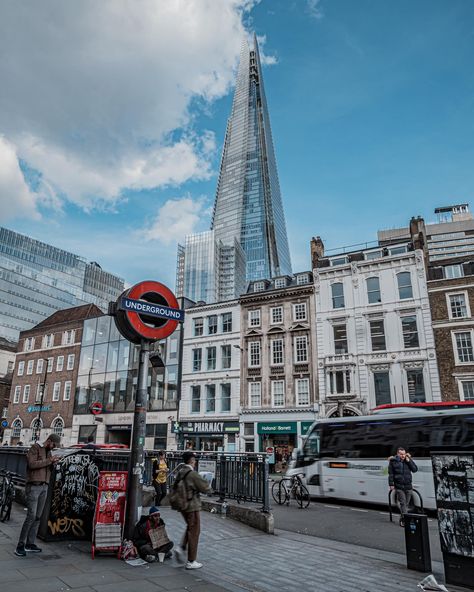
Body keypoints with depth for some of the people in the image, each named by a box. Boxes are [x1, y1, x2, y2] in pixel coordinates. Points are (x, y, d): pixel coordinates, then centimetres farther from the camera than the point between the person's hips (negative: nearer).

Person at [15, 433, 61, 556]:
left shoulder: (48, 452, 18)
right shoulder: (35, 448, -4)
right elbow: (32, 464, -17)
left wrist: (53, 464, 2)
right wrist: (48, 461, -15)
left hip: (44, 487, 7)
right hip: (34, 486, -7)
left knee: (38, 517, 6)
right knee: (31, 516, -12)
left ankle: (30, 544, 12)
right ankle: (20, 546, -5)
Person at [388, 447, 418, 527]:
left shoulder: (408, 460, 7)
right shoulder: (393, 461, -4)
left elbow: (415, 469, 0)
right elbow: (391, 474, -2)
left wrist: (409, 461, -10)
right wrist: (391, 484, -7)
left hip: (408, 486, 4)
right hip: (399, 486, -4)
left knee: (406, 503, 10)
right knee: (403, 503, -8)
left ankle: (402, 519, 23)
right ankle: (405, 519, -7)